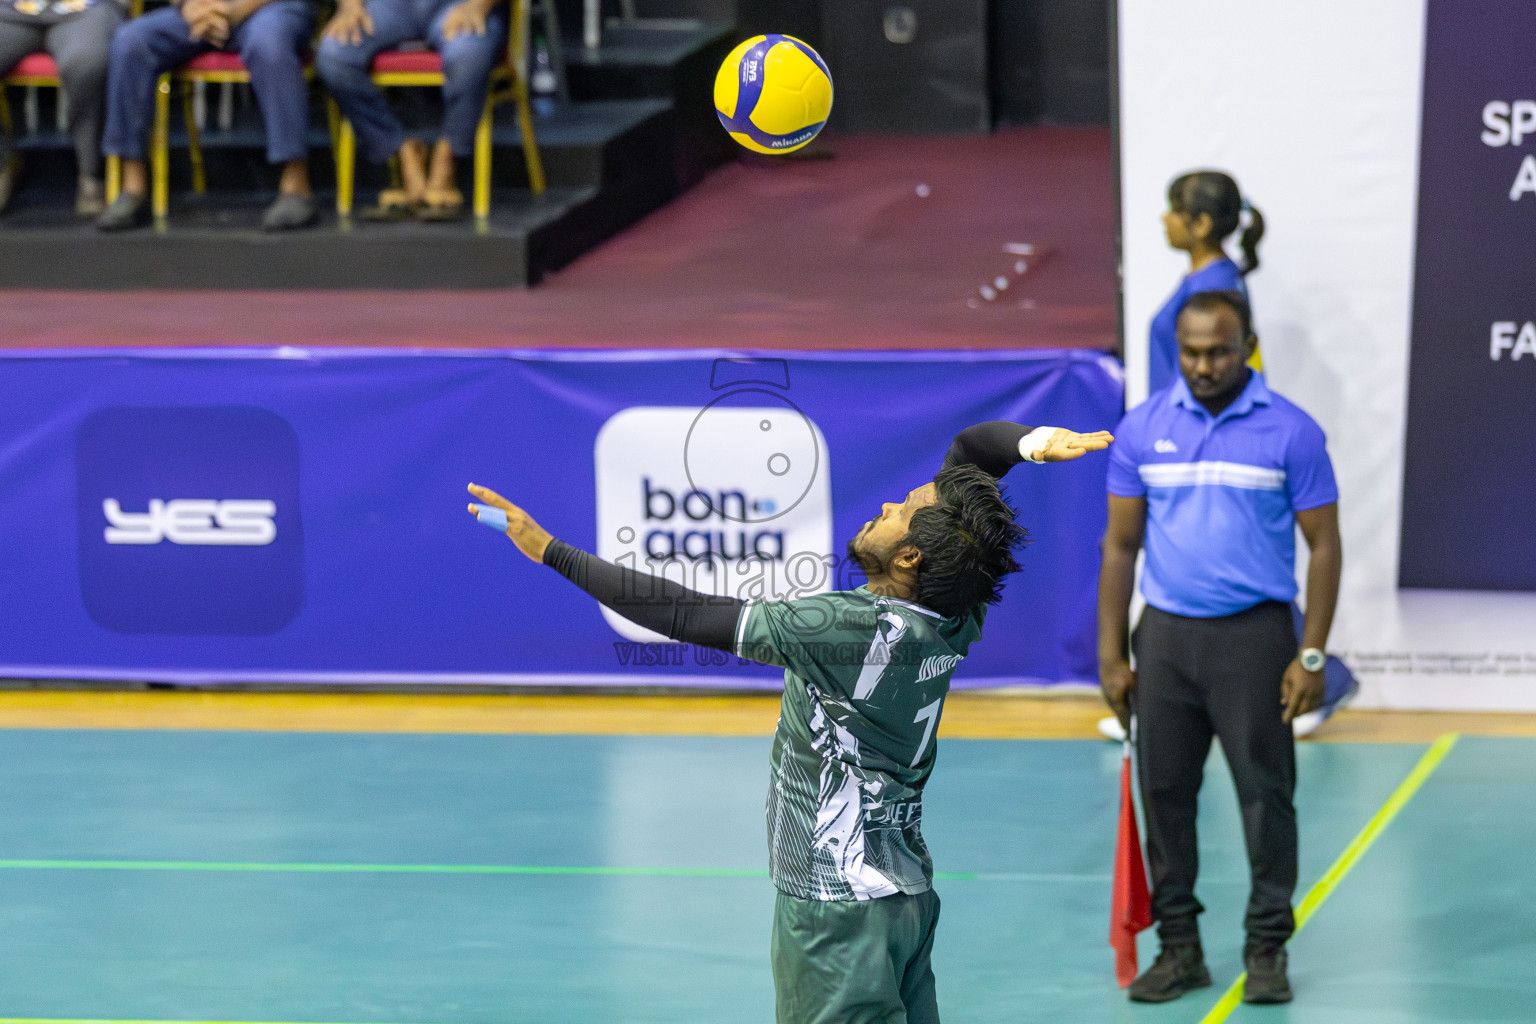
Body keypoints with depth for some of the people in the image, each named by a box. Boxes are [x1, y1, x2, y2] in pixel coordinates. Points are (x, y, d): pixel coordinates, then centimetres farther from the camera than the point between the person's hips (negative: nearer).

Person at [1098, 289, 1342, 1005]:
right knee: (1164, 792, 5)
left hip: (1254, 635, -3)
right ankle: (1179, 948, 15)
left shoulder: (1291, 433, -5)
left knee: (1265, 793, 0)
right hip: (1165, 634, 3)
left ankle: (1267, 948, 11)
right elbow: (1121, 545, 8)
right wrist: (1111, 655, 4)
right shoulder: (1142, 430, 3)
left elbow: (1323, 546, -2)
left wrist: (1311, 656, -8)